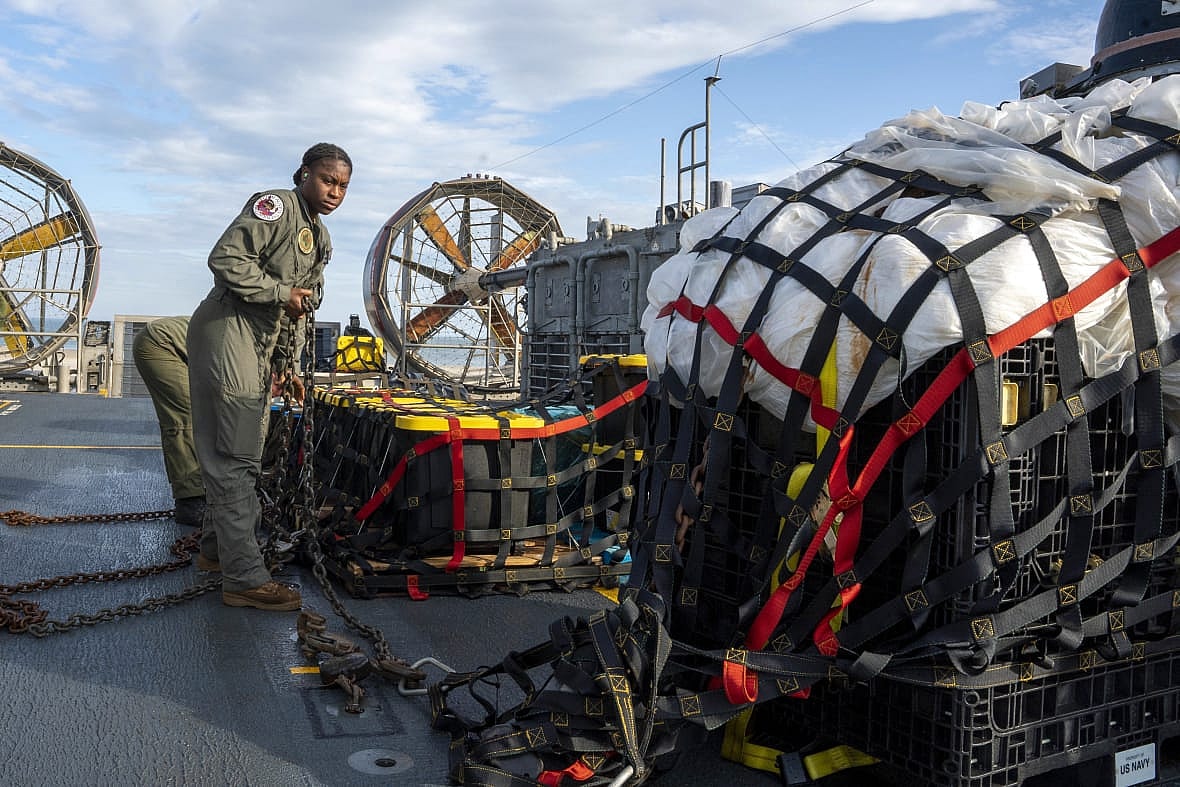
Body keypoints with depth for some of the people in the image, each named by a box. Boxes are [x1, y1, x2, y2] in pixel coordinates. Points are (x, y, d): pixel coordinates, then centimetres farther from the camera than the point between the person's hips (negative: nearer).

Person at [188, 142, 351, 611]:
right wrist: (281, 292, -16)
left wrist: (289, 361, 15)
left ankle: (216, 549, 31)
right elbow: (226, 259, -21)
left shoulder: (321, 240, 18)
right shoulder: (276, 206, -9)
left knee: (242, 455, 16)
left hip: (262, 348, 10)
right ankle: (245, 578, -9)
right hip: (230, 331, -10)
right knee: (235, 458, -10)